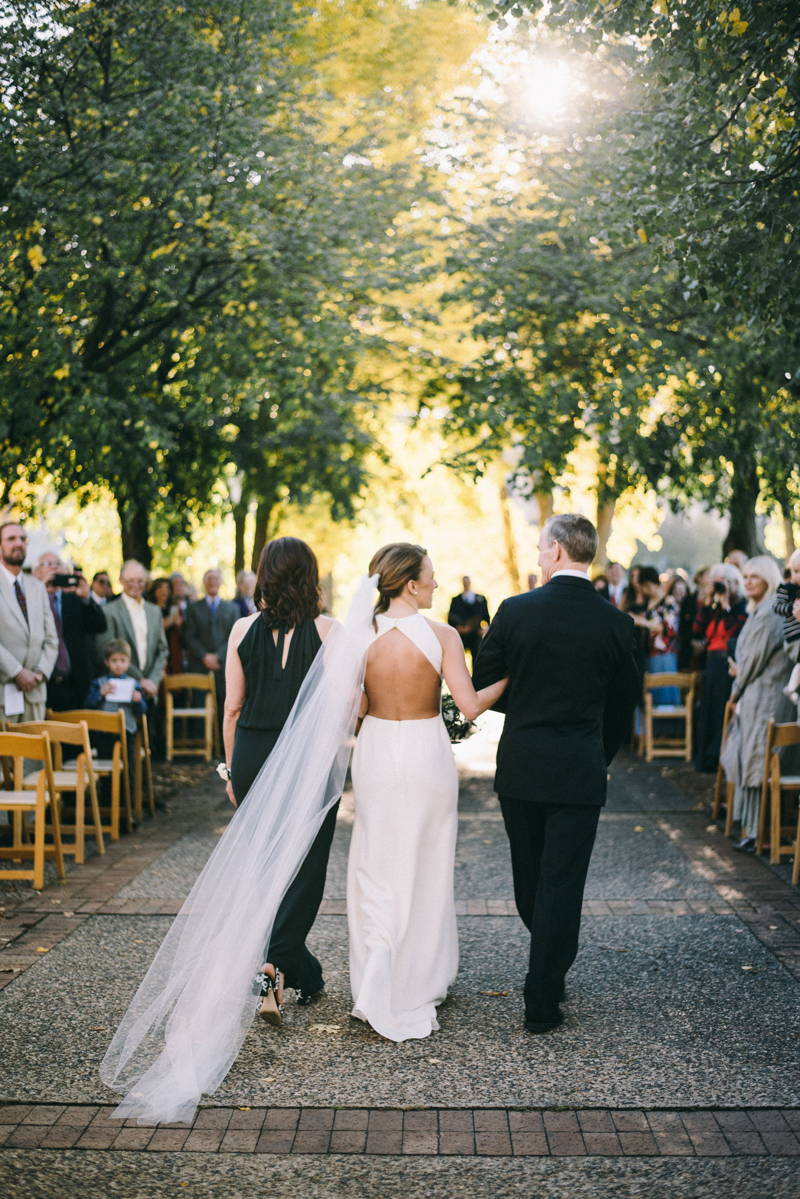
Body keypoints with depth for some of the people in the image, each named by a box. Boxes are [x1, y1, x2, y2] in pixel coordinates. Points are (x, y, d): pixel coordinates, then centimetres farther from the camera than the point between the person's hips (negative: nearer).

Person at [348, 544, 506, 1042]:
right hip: (426, 753, -2)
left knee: (377, 867, 13)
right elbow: (471, 705, -16)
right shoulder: (442, 635, -14)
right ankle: (420, 979, 23)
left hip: (376, 752, 2)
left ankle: (376, 982, 13)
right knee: (423, 869, 13)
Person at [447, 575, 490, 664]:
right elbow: (450, 619, 6)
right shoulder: (456, 600, 11)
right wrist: (457, 627, -12)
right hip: (460, 636, -1)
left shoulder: (481, 599, 13)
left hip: (476, 636, 1)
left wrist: (485, 628, -5)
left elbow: (486, 616, 13)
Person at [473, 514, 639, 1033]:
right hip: (580, 771, -1)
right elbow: (623, 705, 4)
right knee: (563, 882, 5)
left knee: (530, 878, 18)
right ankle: (543, 1002, 8)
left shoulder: (515, 611, -8)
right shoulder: (617, 623, -6)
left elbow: (482, 687, -1)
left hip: (520, 767, 1)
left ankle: (549, 975, 37)